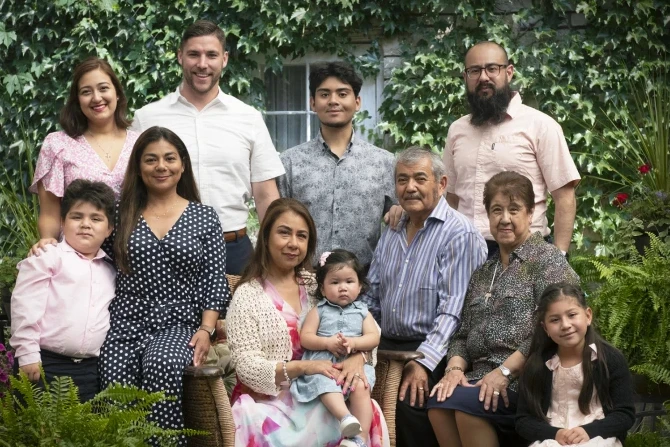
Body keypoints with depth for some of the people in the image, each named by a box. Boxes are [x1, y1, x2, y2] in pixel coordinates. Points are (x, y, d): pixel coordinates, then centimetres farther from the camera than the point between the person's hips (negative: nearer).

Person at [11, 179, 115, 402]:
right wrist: (28, 354, -12)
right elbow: (25, 306, -7)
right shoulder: (48, 257, -2)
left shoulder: (111, 270, 17)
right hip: (49, 365, -5)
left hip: (93, 369, 5)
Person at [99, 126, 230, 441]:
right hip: (126, 324, 1)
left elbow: (215, 280, 5)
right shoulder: (122, 214, 13)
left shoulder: (204, 217, 9)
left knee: (162, 364, -36)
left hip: (178, 325, -1)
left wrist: (206, 329, -6)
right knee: (116, 387, -28)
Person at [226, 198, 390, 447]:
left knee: (369, 411, -27)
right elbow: (246, 367, -8)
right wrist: (302, 367, -22)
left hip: (318, 394, 3)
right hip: (269, 400, -3)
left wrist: (358, 357, -14)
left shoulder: (315, 285, 12)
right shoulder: (248, 296, -1)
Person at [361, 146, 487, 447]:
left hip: (431, 354, -6)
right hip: (385, 348, 7)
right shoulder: (390, 235, 16)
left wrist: (424, 361, -24)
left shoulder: (459, 234, -10)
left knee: (410, 402, -30)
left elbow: (453, 309, -17)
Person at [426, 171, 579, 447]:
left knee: (464, 403, -31)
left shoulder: (547, 260, 1)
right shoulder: (483, 273, 23)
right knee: (439, 401, -25)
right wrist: (455, 368, -1)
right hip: (483, 379, 6)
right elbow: (463, 334, 20)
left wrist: (505, 372, -18)